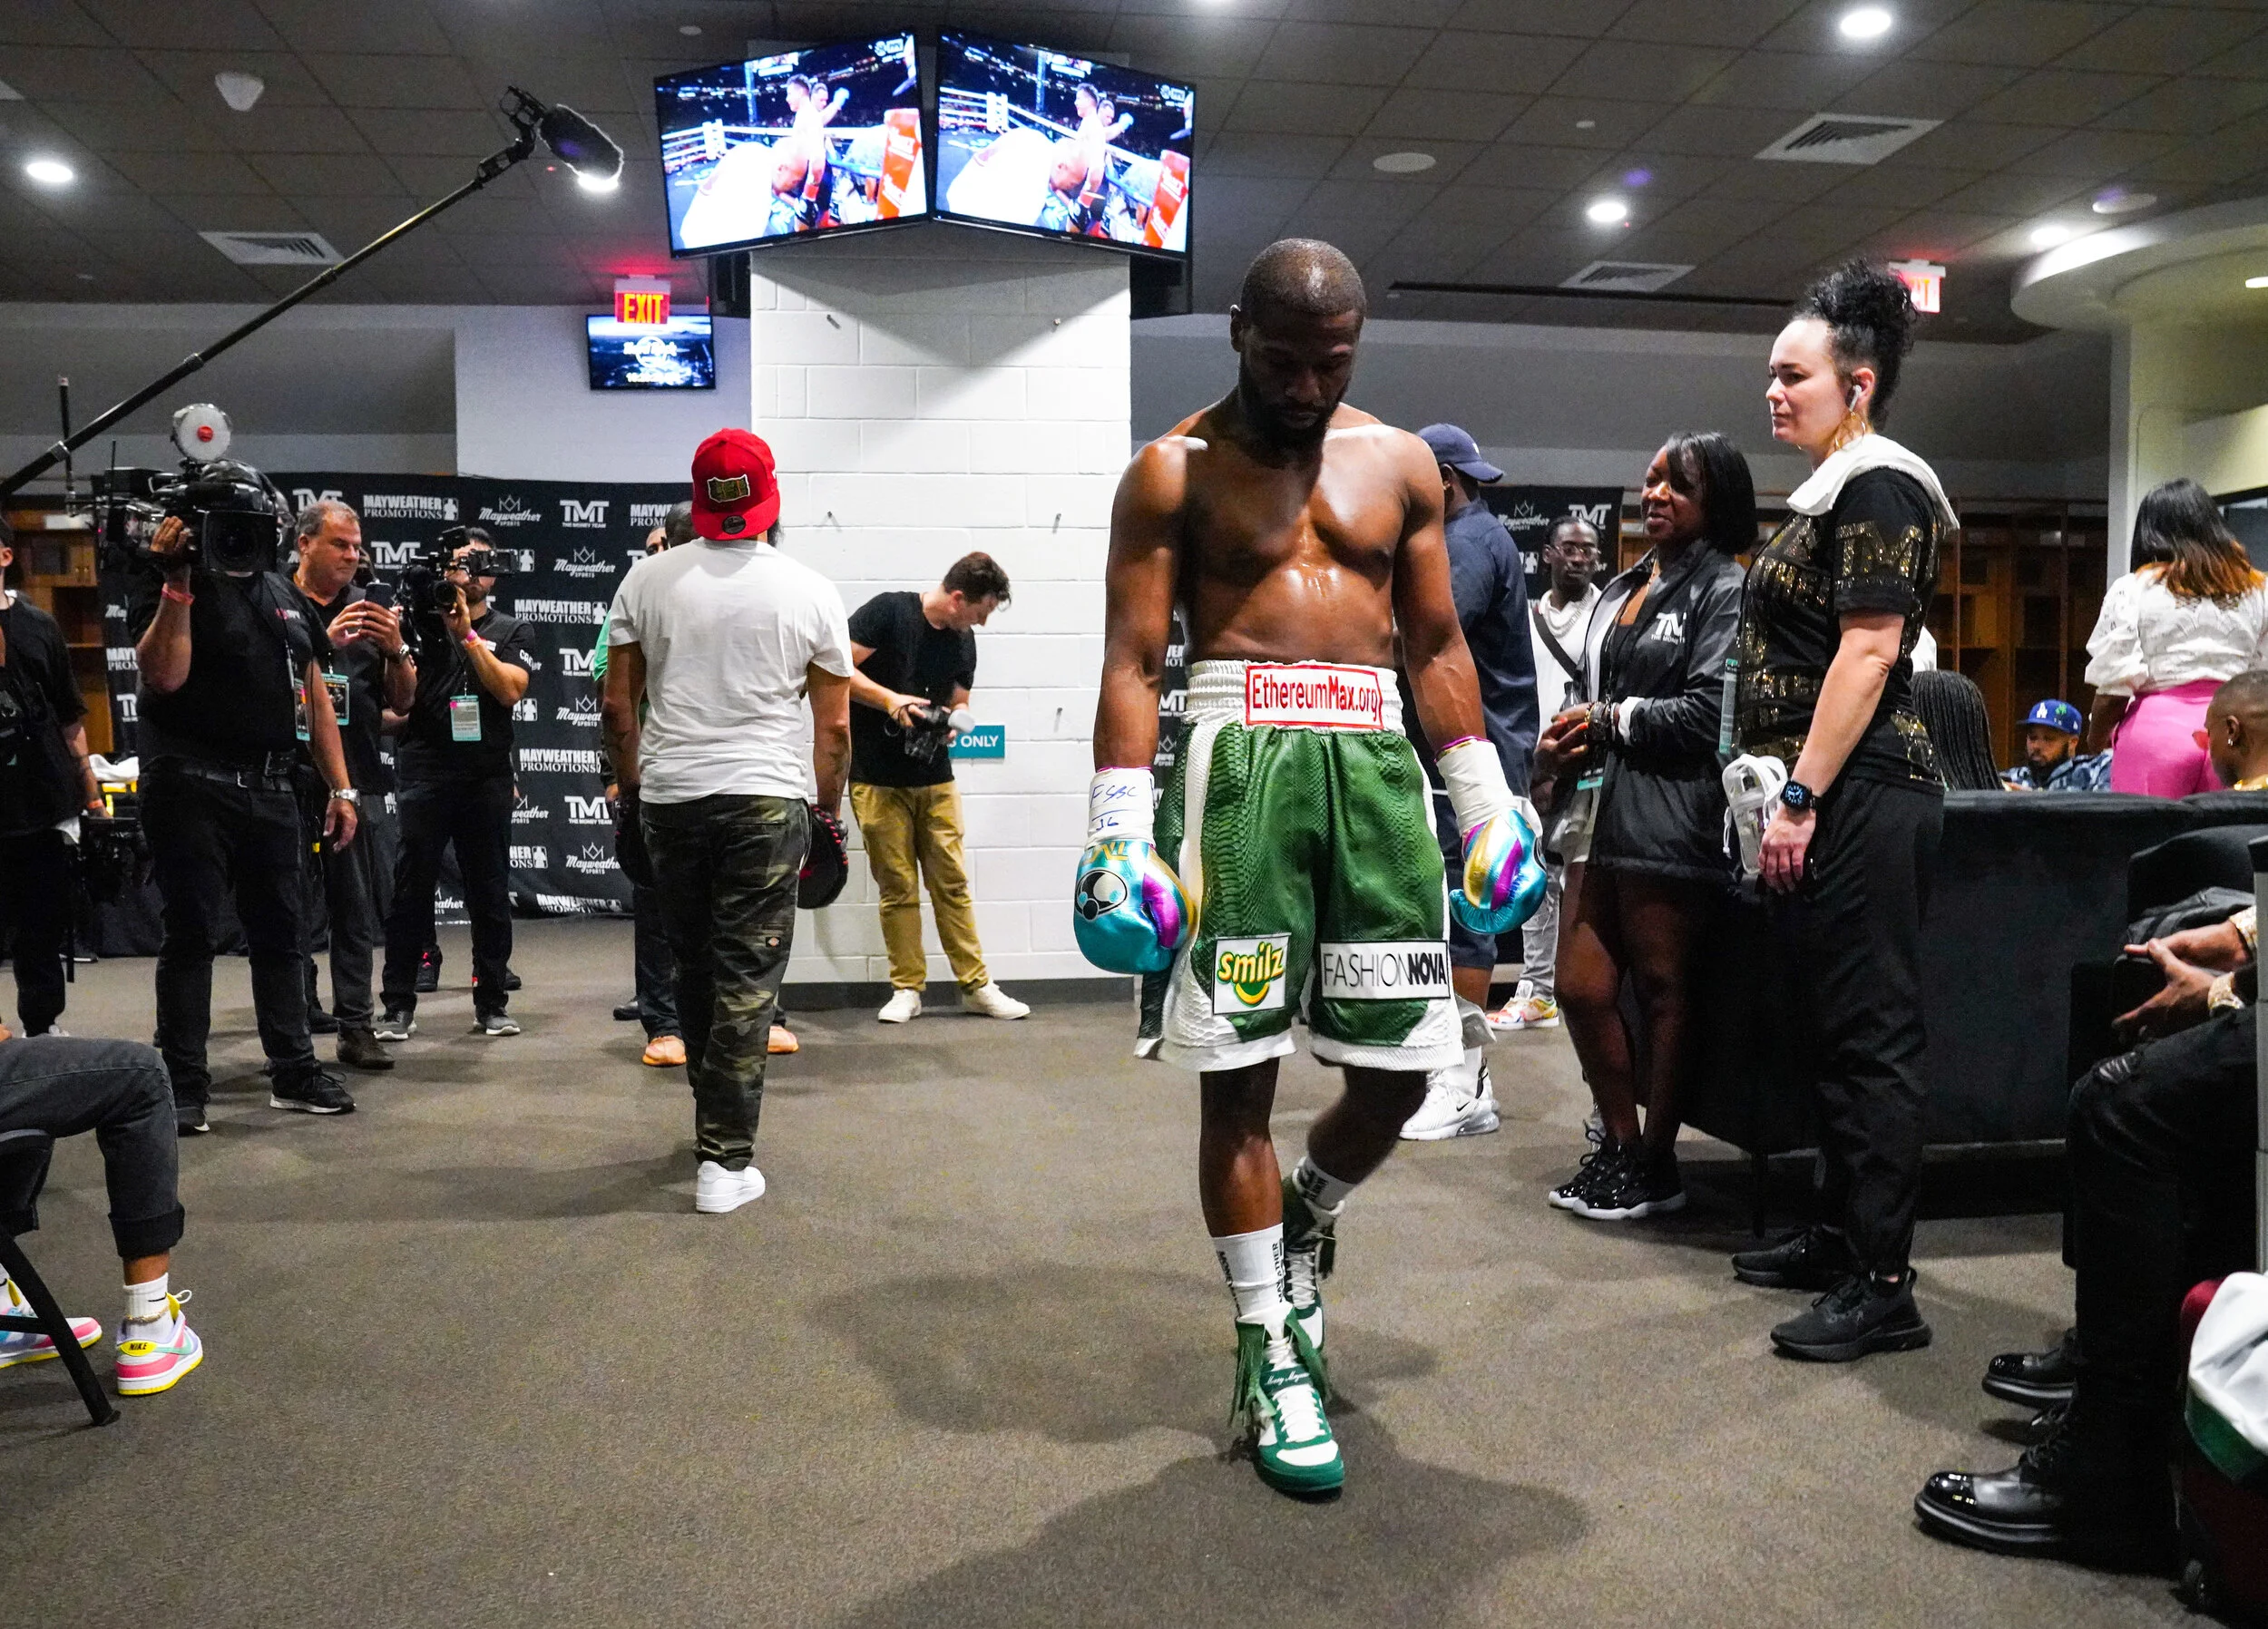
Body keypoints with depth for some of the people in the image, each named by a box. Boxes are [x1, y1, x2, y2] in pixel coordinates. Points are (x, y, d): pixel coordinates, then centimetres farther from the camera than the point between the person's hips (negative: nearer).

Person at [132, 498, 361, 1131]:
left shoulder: (286, 596, 16)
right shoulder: (166, 588, -2)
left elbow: (315, 696, 17)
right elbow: (164, 675, -18)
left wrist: (341, 788, 12)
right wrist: (178, 582, -19)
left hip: (271, 790, 6)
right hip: (193, 788, -5)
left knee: (281, 932, 9)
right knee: (190, 935, -1)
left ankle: (294, 1071, 18)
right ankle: (183, 1085, 7)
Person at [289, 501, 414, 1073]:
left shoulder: (367, 607, 15)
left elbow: (401, 702, 13)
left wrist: (395, 650, -5)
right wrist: (325, 641, -18)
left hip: (360, 780, 4)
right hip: (293, 777, -3)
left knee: (358, 910, 5)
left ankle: (356, 1026, 10)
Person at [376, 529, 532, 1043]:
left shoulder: (510, 630, 9)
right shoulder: (420, 621, 7)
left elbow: (509, 689, -7)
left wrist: (467, 632, -12)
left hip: (488, 776, 1)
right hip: (426, 773, -1)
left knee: (491, 894, 5)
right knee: (412, 890, 0)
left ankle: (491, 1004, 14)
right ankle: (398, 1005, 6)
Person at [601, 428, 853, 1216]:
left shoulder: (649, 578, 3)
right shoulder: (810, 592, -1)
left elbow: (617, 705, 5)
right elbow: (834, 726, 1)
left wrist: (631, 790, 17)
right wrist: (829, 810, 13)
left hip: (668, 798, 3)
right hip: (765, 799, -3)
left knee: (695, 967, 18)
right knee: (746, 981, 1)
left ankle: (719, 1123, 33)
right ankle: (725, 1161, 1)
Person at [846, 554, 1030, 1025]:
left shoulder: (963, 641, 9)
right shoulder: (889, 612, -9)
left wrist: (954, 720, -5)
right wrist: (892, 701, -21)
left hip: (935, 778, 5)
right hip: (877, 780, -5)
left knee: (952, 883, 5)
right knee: (898, 887, 1)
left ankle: (976, 985, 11)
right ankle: (906, 989, 12)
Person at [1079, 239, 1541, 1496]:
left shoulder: (1400, 462, 16)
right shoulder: (1173, 472, 4)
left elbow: (1437, 646, 17)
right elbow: (1132, 661, -2)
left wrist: (1487, 801, 12)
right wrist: (1119, 829, -11)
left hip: (1375, 762, 4)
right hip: (1240, 760, -3)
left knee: (1401, 1067, 3)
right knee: (1236, 1073, -1)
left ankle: (1303, 1227, 35)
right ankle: (1271, 1355, 14)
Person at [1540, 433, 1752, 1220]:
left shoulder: (1723, 590, -4)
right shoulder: (1621, 589, 19)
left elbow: (1710, 709, -13)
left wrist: (1611, 719, -6)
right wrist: (1565, 743, 3)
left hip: (1669, 818, -7)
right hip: (1604, 809, 8)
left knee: (1660, 990, 2)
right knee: (1581, 985, 8)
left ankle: (1654, 1166, 16)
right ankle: (1619, 1144, 25)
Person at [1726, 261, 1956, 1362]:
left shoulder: (1876, 488, -10)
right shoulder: (1832, 493, 19)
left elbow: (1868, 651, -19)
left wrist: (1801, 797, -21)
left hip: (1859, 799, -10)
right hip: (1828, 802, 10)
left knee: (1872, 1035, -6)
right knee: (1836, 1030, 16)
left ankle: (1883, 1287, 1)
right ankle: (1838, 1238, 27)